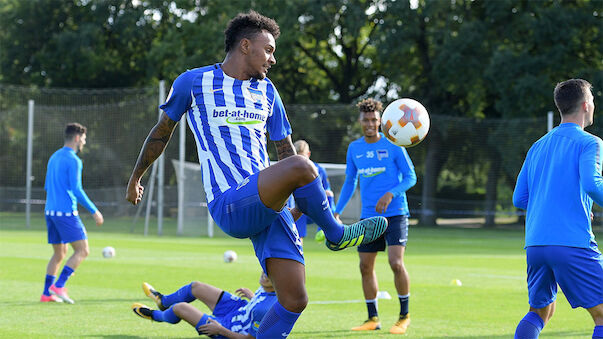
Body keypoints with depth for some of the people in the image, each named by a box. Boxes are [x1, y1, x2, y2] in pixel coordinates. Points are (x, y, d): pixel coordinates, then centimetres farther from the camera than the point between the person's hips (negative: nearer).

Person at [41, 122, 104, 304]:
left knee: (59, 253, 15)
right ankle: (59, 286, -15)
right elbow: (76, 190, -16)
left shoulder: (54, 158, 16)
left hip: (50, 211, 9)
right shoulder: (73, 160, -10)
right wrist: (94, 211, -11)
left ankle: (46, 293, 9)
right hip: (66, 211, -9)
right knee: (82, 251, -6)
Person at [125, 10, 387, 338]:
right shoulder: (192, 82, 5)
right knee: (300, 166, -32)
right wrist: (135, 178, 25)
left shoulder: (266, 90, 20)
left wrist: (312, 195, 16)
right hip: (230, 206, -6)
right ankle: (337, 235, -7)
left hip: (268, 206, 6)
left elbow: (285, 149, 25)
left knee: (294, 300, -10)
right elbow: (161, 132, 18)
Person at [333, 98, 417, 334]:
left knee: (396, 263, -16)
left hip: (395, 214, -5)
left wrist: (391, 194, -19)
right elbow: (350, 182, 19)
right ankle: (372, 319, 15)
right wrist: (336, 213, 14)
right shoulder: (354, 149, 9)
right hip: (368, 216, 5)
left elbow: (411, 177, -3)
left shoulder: (393, 146, -4)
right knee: (365, 268, 3)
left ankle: (404, 316, -1)